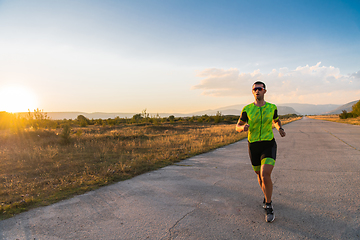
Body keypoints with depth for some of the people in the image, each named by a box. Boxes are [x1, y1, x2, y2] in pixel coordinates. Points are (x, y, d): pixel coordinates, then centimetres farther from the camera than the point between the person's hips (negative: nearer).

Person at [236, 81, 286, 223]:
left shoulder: (272, 107, -1)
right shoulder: (247, 109, -4)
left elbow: (276, 121, 19)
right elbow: (237, 127, -2)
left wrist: (280, 129, -3)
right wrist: (243, 127, -27)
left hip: (269, 145, -2)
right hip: (253, 146, 2)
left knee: (265, 176, -20)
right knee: (260, 176, 17)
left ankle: (269, 207, 1)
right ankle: (267, 196, 48)